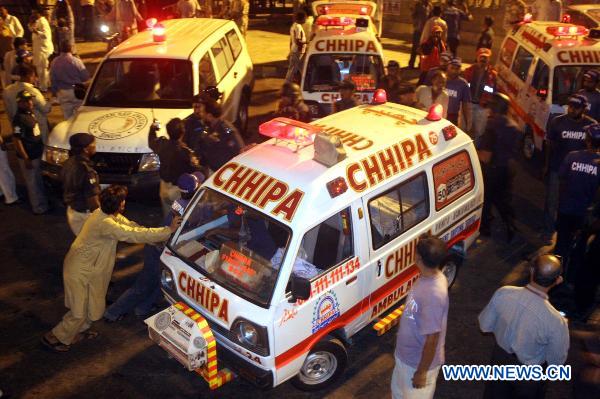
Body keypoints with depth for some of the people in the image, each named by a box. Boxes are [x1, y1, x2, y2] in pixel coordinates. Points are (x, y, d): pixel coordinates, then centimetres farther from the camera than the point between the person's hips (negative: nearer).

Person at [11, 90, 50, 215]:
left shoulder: (30, 114, 4)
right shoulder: (19, 119, -23)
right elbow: (17, 141, -22)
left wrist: (41, 148, 17)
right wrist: (26, 159, -22)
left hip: (37, 154, 9)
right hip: (29, 157, -9)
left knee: (38, 180, 23)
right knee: (33, 183, 6)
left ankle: (43, 202, 39)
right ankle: (39, 208, 19)